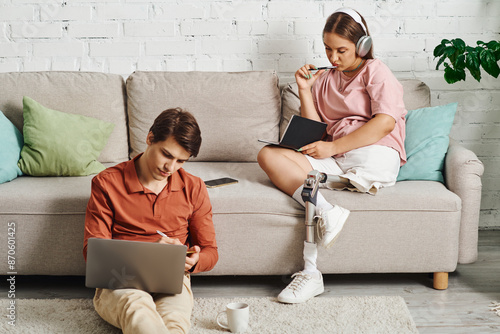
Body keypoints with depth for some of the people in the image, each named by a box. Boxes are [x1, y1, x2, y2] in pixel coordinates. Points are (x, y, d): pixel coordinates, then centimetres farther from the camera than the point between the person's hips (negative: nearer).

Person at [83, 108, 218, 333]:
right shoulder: (107, 183, 4)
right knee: (136, 305, -42)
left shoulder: (193, 188, 12)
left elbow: (210, 252, 16)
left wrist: (193, 262, -10)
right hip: (118, 282, -2)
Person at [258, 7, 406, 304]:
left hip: (376, 155, -5)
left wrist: (332, 148, -13)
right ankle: (327, 212, -37)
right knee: (269, 155, -19)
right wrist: (305, 90, 6)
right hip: (333, 162, 6)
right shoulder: (324, 80, 24)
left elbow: (386, 123, -10)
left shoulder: (376, 72, 8)